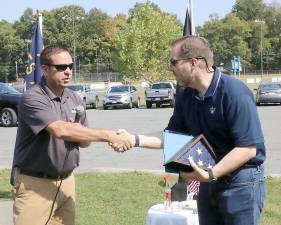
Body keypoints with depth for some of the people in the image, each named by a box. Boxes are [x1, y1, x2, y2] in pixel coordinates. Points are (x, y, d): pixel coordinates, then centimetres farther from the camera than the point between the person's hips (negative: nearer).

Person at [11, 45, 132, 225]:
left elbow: (84, 142, 14)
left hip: (66, 181, 6)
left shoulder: (75, 100, 6)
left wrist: (77, 132, -11)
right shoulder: (32, 98, -15)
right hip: (35, 184, -6)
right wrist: (108, 136, -28)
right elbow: (60, 130, -29)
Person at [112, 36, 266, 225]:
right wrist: (135, 140, -2)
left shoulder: (235, 93, -22)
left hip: (241, 181, -7)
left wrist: (210, 174, -30)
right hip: (209, 181, 7)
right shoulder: (186, 97, 1)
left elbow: (248, 148, -24)